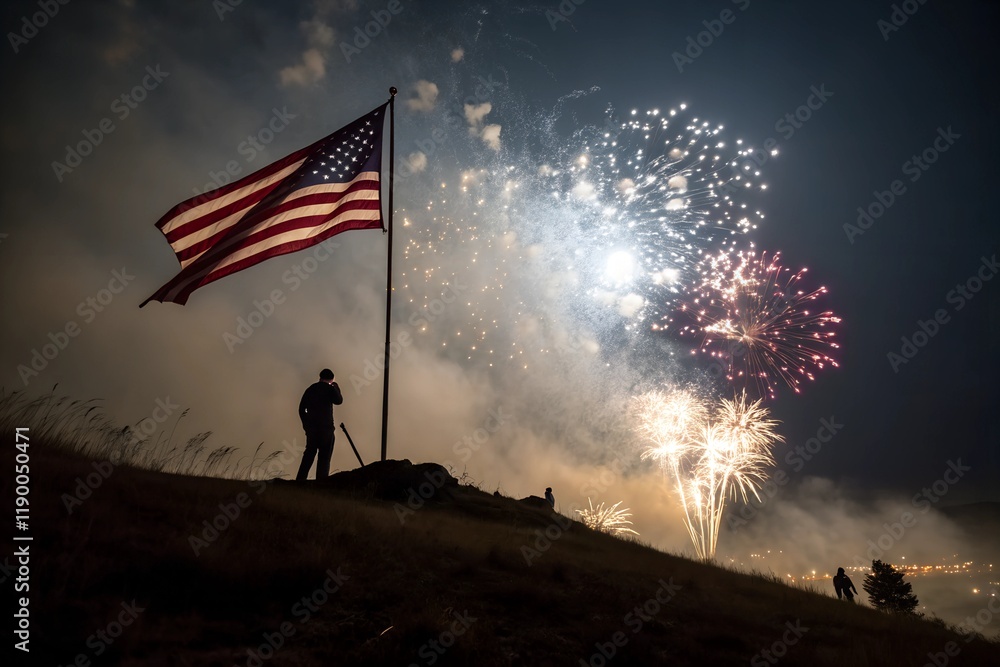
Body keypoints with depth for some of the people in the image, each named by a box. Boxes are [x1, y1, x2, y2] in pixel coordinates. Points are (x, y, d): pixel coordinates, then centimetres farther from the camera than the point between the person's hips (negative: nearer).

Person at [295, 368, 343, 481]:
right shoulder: (329, 388, -7)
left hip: (311, 427, 5)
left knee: (309, 455, 14)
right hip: (326, 428, -5)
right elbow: (339, 400, 3)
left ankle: (300, 480, 13)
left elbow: (301, 408, 12)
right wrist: (335, 387, 11)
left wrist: (306, 424, 18)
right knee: (324, 457, 0)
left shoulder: (310, 388, 11)